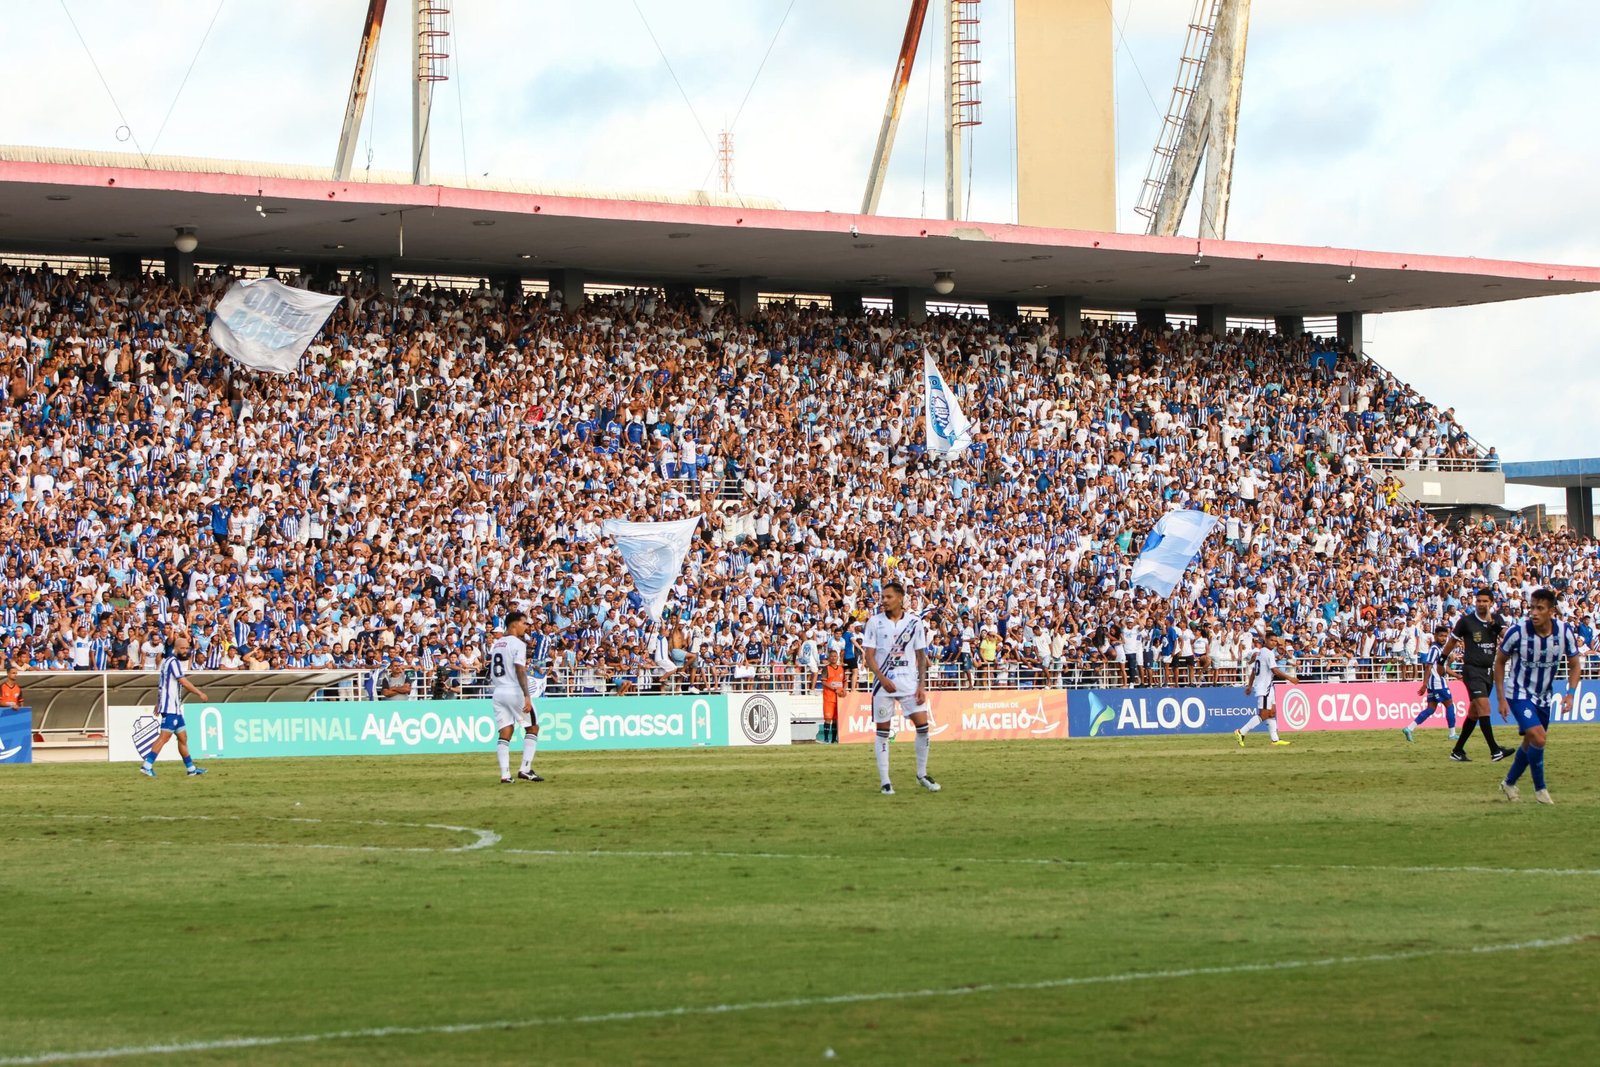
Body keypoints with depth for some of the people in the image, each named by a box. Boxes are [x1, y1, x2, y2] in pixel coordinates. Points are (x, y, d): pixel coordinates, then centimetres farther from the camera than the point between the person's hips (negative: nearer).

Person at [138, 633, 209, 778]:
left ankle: (191, 769, 18)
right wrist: (199, 693, -10)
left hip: (175, 707, 10)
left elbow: (161, 684, 23)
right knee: (164, 736, -15)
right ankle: (147, 765, -19)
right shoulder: (173, 661, -12)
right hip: (171, 707, -10)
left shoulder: (168, 661, 18)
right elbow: (184, 682, -17)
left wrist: (158, 703, 26)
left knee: (183, 737, 13)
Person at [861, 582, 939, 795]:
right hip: (883, 683, -1)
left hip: (910, 682, 1)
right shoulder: (875, 622, 1)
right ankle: (884, 781, 7)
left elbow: (921, 656, 7)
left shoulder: (915, 623, 4)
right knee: (883, 731, 1)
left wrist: (922, 685, -2)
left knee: (923, 725, -6)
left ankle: (922, 775, 10)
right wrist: (882, 679, -16)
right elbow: (869, 656, -2)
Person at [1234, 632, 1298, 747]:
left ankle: (1275, 739, 10)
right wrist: (1290, 678, -17)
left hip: (1267, 688, 10)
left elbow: (1253, 671, 20)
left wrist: (1250, 685, 25)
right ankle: (1241, 732, -10)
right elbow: (1275, 670, -20)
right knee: (1263, 715, -10)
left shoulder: (1260, 652, 15)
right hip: (1264, 688, -10)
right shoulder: (1268, 653, -13)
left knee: (1272, 712, 10)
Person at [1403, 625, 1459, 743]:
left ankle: (1409, 729, -2)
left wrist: (1456, 675, 25)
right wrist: (1424, 684, -23)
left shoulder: (1442, 649, 17)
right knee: (1450, 705, 0)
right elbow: (1428, 667, -18)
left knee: (1431, 708, 5)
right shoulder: (1435, 649, -13)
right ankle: (1452, 734, 7)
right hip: (1437, 683, -9)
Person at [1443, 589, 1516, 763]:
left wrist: (1493, 623, -22)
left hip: (1488, 670, 5)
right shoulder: (1466, 620, -4)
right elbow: (1452, 641, 7)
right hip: (1472, 669, -5)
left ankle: (1457, 751, 19)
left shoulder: (1497, 619, 6)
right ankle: (1494, 751, -22)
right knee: (1484, 707, -18)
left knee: (1474, 713, 10)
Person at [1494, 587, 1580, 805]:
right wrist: (1501, 698, -9)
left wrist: (1570, 694, -14)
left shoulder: (1565, 631, -15)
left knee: (1530, 742, 15)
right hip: (1519, 693, -5)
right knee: (1538, 738, -20)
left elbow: (1575, 665, 1)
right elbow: (1500, 662, -7)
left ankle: (1509, 783, 38)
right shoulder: (1517, 630, -23)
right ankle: (1539, 788, -1)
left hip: (1544, 696, 5)